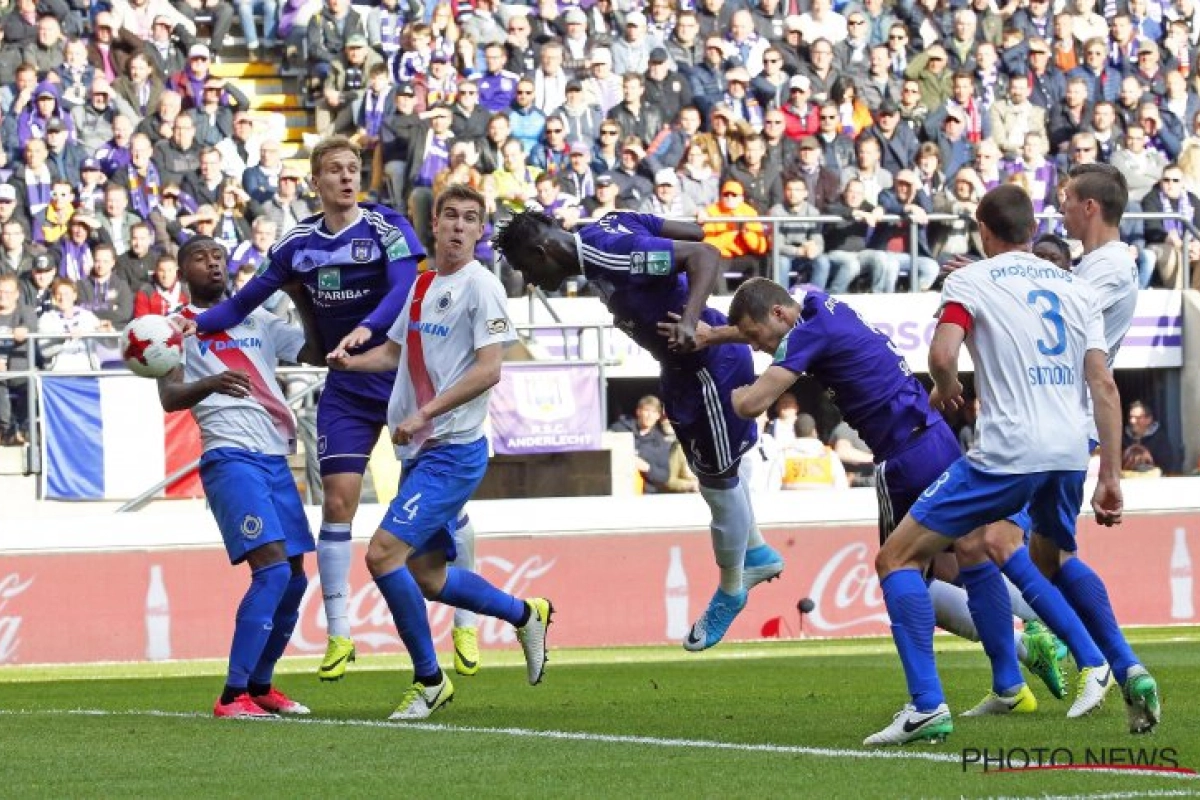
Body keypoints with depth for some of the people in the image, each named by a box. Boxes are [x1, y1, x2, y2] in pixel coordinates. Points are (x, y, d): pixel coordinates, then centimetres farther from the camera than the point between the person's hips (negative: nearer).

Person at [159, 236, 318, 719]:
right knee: (272, 567, -20)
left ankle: (259, 685, 23)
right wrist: (209, 383, -30)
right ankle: (232, 696, -19)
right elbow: (169, 397, -10)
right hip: (231, 457, -7)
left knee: (294, 578, 7)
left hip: (276, 458, 7)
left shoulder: (258, 322, 21)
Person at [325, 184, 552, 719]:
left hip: (453, 450, -9)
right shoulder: (422, 284, 14)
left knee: (383, 552, -17)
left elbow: (487, 371, -18)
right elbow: (395, 351, 26)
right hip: (418, 453, 9)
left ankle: (429, 679, -4)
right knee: (427, 575, 13)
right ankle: (525, 615, 35)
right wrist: (352, 361, 5)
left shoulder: (480, 287, -10)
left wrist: (422, 415, -22)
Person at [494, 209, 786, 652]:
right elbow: (694, 234, 4)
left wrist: (689, 321, -44)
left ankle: (730, 592, 29)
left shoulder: (614, 256, -30)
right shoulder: (605, 227, -4)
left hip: (710, 366, -9)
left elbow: (707, 254, -33)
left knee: (718, 483, 9)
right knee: (712, 468, 26)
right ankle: (756, 553, 45)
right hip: (685, 363, 9)